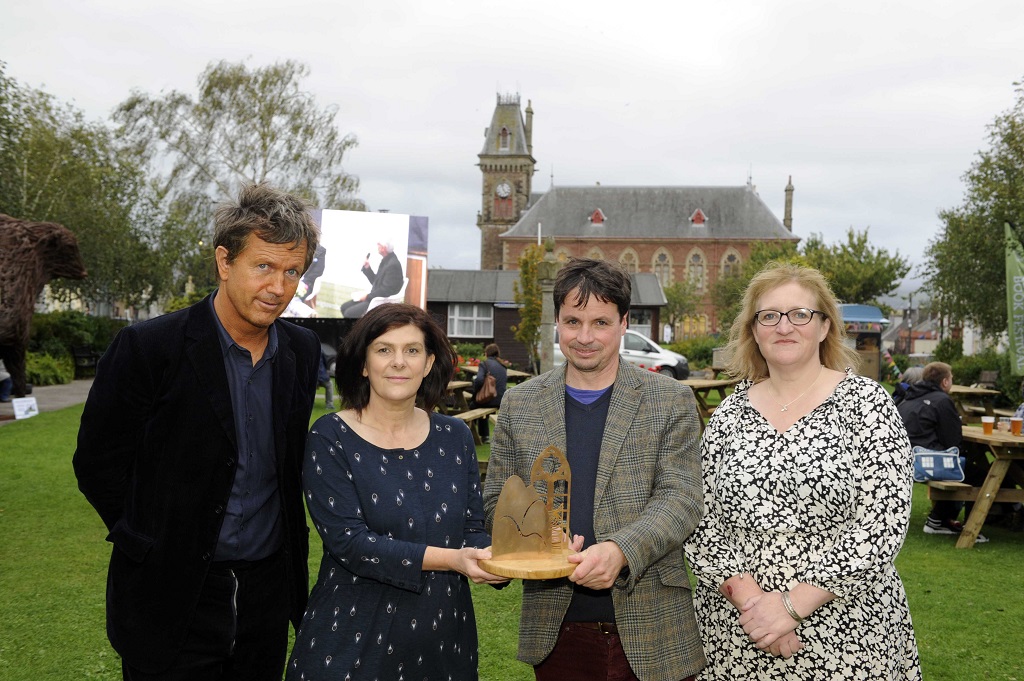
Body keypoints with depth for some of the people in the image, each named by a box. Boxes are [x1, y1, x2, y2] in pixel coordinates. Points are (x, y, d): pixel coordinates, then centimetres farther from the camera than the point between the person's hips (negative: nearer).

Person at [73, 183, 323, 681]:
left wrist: (293, 557, 8)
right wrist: (149, 546, -6)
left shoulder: (303, 351, 1)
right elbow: (97, 463, -7)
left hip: (268, 588, 5)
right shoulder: (148, 347, -15)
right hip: (174, 597, -4)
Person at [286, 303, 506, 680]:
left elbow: (473, 530, 4)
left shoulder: (454, 436, 3)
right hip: (353, 644, -4)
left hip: (443, 638, 4)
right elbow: (347, 540, -17)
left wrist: (497, 559, -19)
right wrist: (448, 559, -25)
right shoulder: (330, 438, -8)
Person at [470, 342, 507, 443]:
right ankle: (485, 436, 33)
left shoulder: (484, 364, -9)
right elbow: (505, 382, 14)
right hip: (501, 401, 6)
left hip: (488, 400, -6)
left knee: (472, 405, 24)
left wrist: (475, 392, -4)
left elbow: (479, 380, -21)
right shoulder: (503, 366, 10)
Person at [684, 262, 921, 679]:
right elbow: (699, 522, 0)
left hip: (846, 634, -2)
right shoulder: (728, 415, 2)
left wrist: (793, 603, -18)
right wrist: (748, 596, -15)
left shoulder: (867, 403, -6)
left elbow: (883, 523, -13)